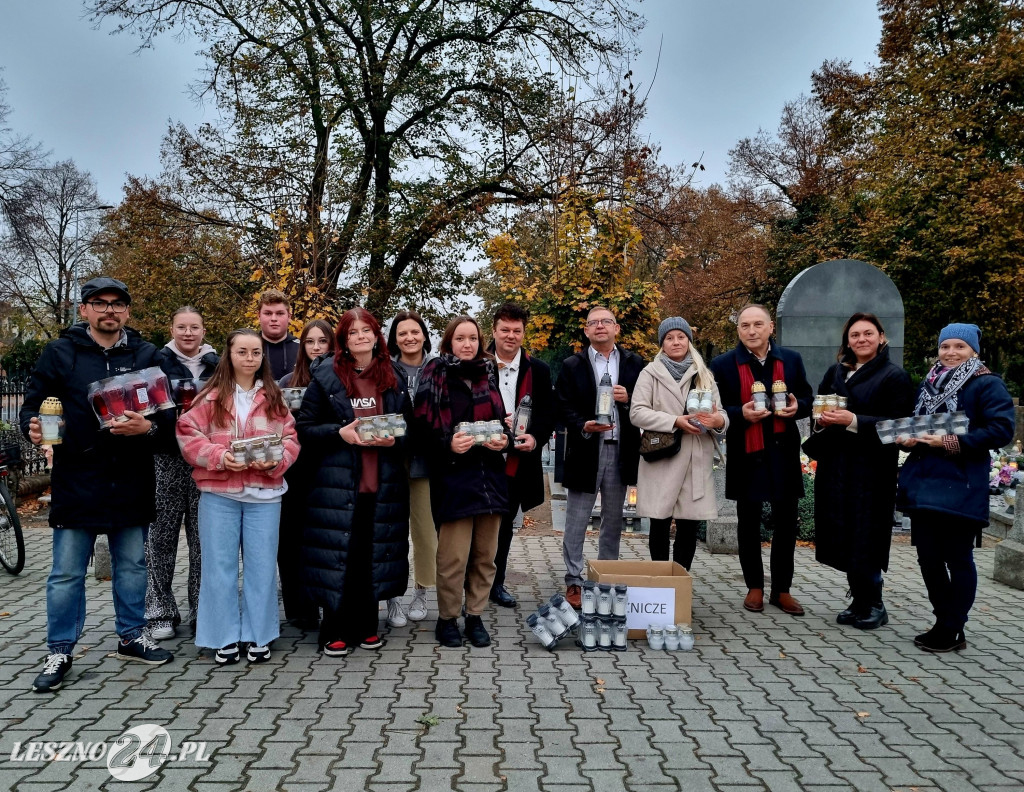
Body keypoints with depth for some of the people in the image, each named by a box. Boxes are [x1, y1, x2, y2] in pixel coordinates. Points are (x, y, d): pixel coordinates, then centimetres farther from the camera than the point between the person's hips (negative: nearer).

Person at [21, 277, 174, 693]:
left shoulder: (146, 354, 5)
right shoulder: (60, 352, 2)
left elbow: (168, 410, 4)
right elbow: (32, 403, 2)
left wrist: (149, 426, -17)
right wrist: (33, 427, -19)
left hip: (130, 481, 2)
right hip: (76, 479, -2)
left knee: (132, 565, 14)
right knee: (67, 573, 5)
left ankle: (132, 636, 30)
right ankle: (60, 652, 19)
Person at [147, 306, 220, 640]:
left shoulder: (218, 364, 11)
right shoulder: (158, 360, 6)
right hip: (166, 459, -1)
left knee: (204, 537, 2)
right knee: (161, 536, 1)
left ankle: (203, 611, 12)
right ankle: (160, 612, 11)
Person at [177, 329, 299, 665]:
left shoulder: (274, 397, 7)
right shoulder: (211, 396, 1)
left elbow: (290, 439, 5)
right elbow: (187, 435, -3)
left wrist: (275, 461, -14)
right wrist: (219, 456, -17)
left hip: (264, 494, 1)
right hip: (218, 493, -1)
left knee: (262, 565, 7)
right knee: (220, 565, 4)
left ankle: (259, 636, 19)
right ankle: (225, 638, 16)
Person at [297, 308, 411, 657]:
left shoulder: (393, 379, 12)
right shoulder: (326, 378, 2)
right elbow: (305, 429, -1)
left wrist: (394, 438, -6)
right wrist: (341, 433, -16)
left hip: (383, 483, 3)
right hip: (338, 482, -3)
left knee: (375, 553, 6)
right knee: (340, 553, -2)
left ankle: (365, 626, 21)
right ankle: (335, 632, 12)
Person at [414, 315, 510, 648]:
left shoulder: (489, 376, 13)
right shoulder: (435, 376, -1)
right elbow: (424, 425, -4)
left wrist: (504, 439, -2)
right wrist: (448, 444, -21)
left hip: (489, 476, 5)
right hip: (453, 477, -5)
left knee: (485, 554, 8)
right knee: (453, 556, -5)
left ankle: (475, 615, 22)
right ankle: (447, 618, 13)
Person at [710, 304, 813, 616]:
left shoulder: (791, 359, 5)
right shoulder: (723, 364, -3)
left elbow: (807, 400, 12)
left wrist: (797, 406, -11)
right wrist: (741, 413, -21)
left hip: (784, 453, 2)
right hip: (746, 454, -2)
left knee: (786, 523, 8)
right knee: (749, 524, 9)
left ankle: (782, 589, 22)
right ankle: (754, 587, 23)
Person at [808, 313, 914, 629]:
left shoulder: (895, 376, -3)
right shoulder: (835, 372, 14)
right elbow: (818, 412, 16)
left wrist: (853, 421, -21)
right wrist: (822, 421, -6)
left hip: (871, 469, -5)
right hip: (835, 467, 6)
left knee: (864, 539, -3)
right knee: (842, 537, 7)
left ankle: (872, 605, 12)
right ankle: (860, 601, 20)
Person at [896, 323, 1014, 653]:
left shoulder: (988, 385, -4)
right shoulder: (929, 384, 15)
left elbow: (1001, 430, -15)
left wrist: (953, 443, -21)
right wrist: (907, 437, 1)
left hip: (960, 487, -6)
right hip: (923, 484, 6)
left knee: (957, 558, 3)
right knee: (928, 556, 10)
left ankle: (952, 631, 14)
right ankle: (944, 622, 25)